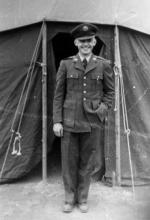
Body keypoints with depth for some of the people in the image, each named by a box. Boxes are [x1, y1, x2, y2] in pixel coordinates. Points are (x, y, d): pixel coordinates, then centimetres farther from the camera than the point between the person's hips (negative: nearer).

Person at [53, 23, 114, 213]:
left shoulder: (103, 65, 3)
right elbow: (58, 94, 3)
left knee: (87, 162, 9)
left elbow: (110, 91, 14)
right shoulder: (66, 64, 3)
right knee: (69, 161, 7)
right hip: (69, 121, 0)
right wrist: (57, 121, -1)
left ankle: (82, 198, 27)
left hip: (92, 122, 0)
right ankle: (69, 198, 25)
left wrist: (104, 108, -1)